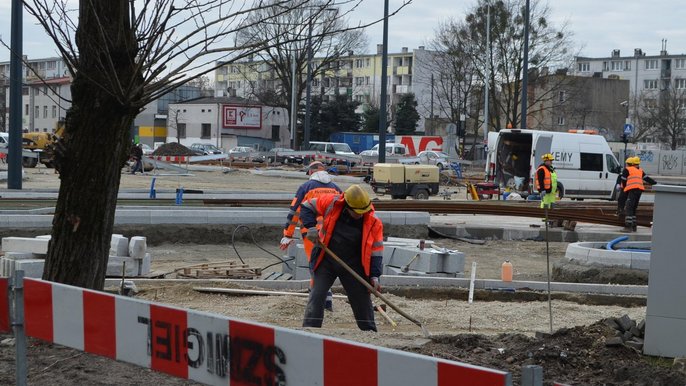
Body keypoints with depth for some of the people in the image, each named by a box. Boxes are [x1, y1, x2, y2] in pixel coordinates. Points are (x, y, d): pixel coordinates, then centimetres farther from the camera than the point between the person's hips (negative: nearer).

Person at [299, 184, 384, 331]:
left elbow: (376, 250, -7)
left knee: (363, 300, 7)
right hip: (326, 262, 0)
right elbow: (307, 206, -1)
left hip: (353, 266, 1)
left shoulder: (374, 222, -13)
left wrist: (374, 275, -14)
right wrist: (311, 227, -17)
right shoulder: (331, 203, -15)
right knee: (317, 296, -9)